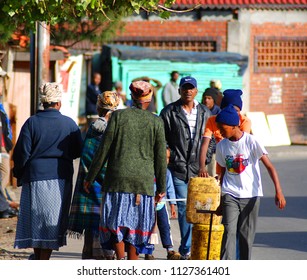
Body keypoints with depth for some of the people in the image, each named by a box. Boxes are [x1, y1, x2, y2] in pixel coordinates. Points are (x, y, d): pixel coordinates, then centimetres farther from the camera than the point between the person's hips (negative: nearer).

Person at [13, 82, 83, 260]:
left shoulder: (32, 123, -6)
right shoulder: (69, 124, -2)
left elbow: (22, 152, -7)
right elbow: (78, 151, 5)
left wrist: (18, 172, 8)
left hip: (35, 176, 0)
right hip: (60, 178, 0)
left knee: (36, 218, 13)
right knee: (53, 220, 4)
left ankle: (38, 257, 23)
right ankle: (44, 261, 1)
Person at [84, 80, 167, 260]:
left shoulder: (119, 116, -2)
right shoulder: (156, 122, 2)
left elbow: (104, 150, -1)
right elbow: (161, 158, 4)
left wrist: (90, 178, 6)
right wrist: (161, 188, 12)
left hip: (119, 178, -1)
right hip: (144, 181, 1)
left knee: (115, 221, 4)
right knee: (136, 224, 9)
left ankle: (121, 257, -17)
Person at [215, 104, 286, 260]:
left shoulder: (252, 142, -9)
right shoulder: (221, 146, 4)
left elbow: (269, 166, -11)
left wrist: (278, 191, -21)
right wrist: (219, 196, 15)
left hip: (251, 195, -2)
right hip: (230, 194, 2)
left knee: (247, 234, 3)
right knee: (229, 231, -13)